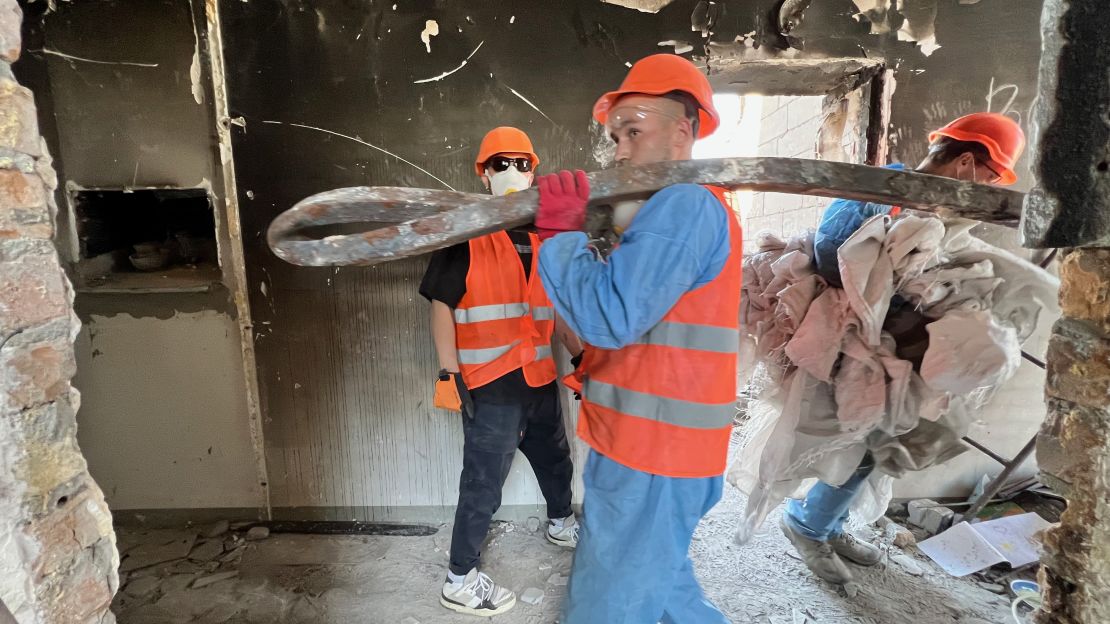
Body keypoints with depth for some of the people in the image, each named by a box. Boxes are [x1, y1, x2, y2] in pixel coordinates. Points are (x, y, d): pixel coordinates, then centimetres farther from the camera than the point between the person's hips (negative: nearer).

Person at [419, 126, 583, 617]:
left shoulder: (544, 239, 9)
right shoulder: (466, 235, -10)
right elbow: (441, 306, -12)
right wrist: (449, 375, -17)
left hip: (540, 380, 7)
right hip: (489, 386, -7)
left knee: (555, 459, 25)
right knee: (484, 485, 1)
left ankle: (561, 524, 51)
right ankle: (460, 581, 19)